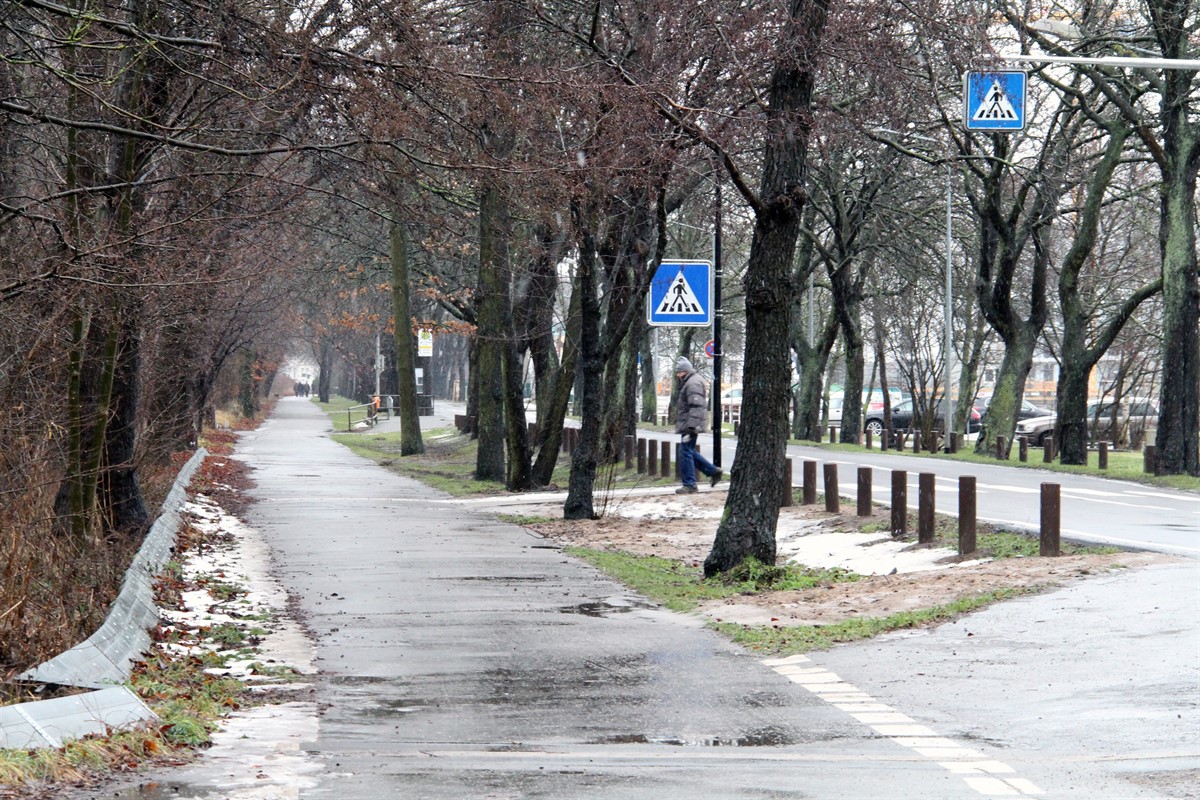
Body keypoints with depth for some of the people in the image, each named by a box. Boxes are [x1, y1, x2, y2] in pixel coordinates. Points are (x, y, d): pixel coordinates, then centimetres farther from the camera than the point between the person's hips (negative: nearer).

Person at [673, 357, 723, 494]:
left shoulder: (693, 384, -17)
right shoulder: (687, 382, 17)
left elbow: (696, 407, -24)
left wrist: (692, 427, -29)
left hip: (689, 424, -11)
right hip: (686, 424, 11)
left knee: (686, 453, -7)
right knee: (689, 452, 17)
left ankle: (689, 485, -2)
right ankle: (714, 472, 22)